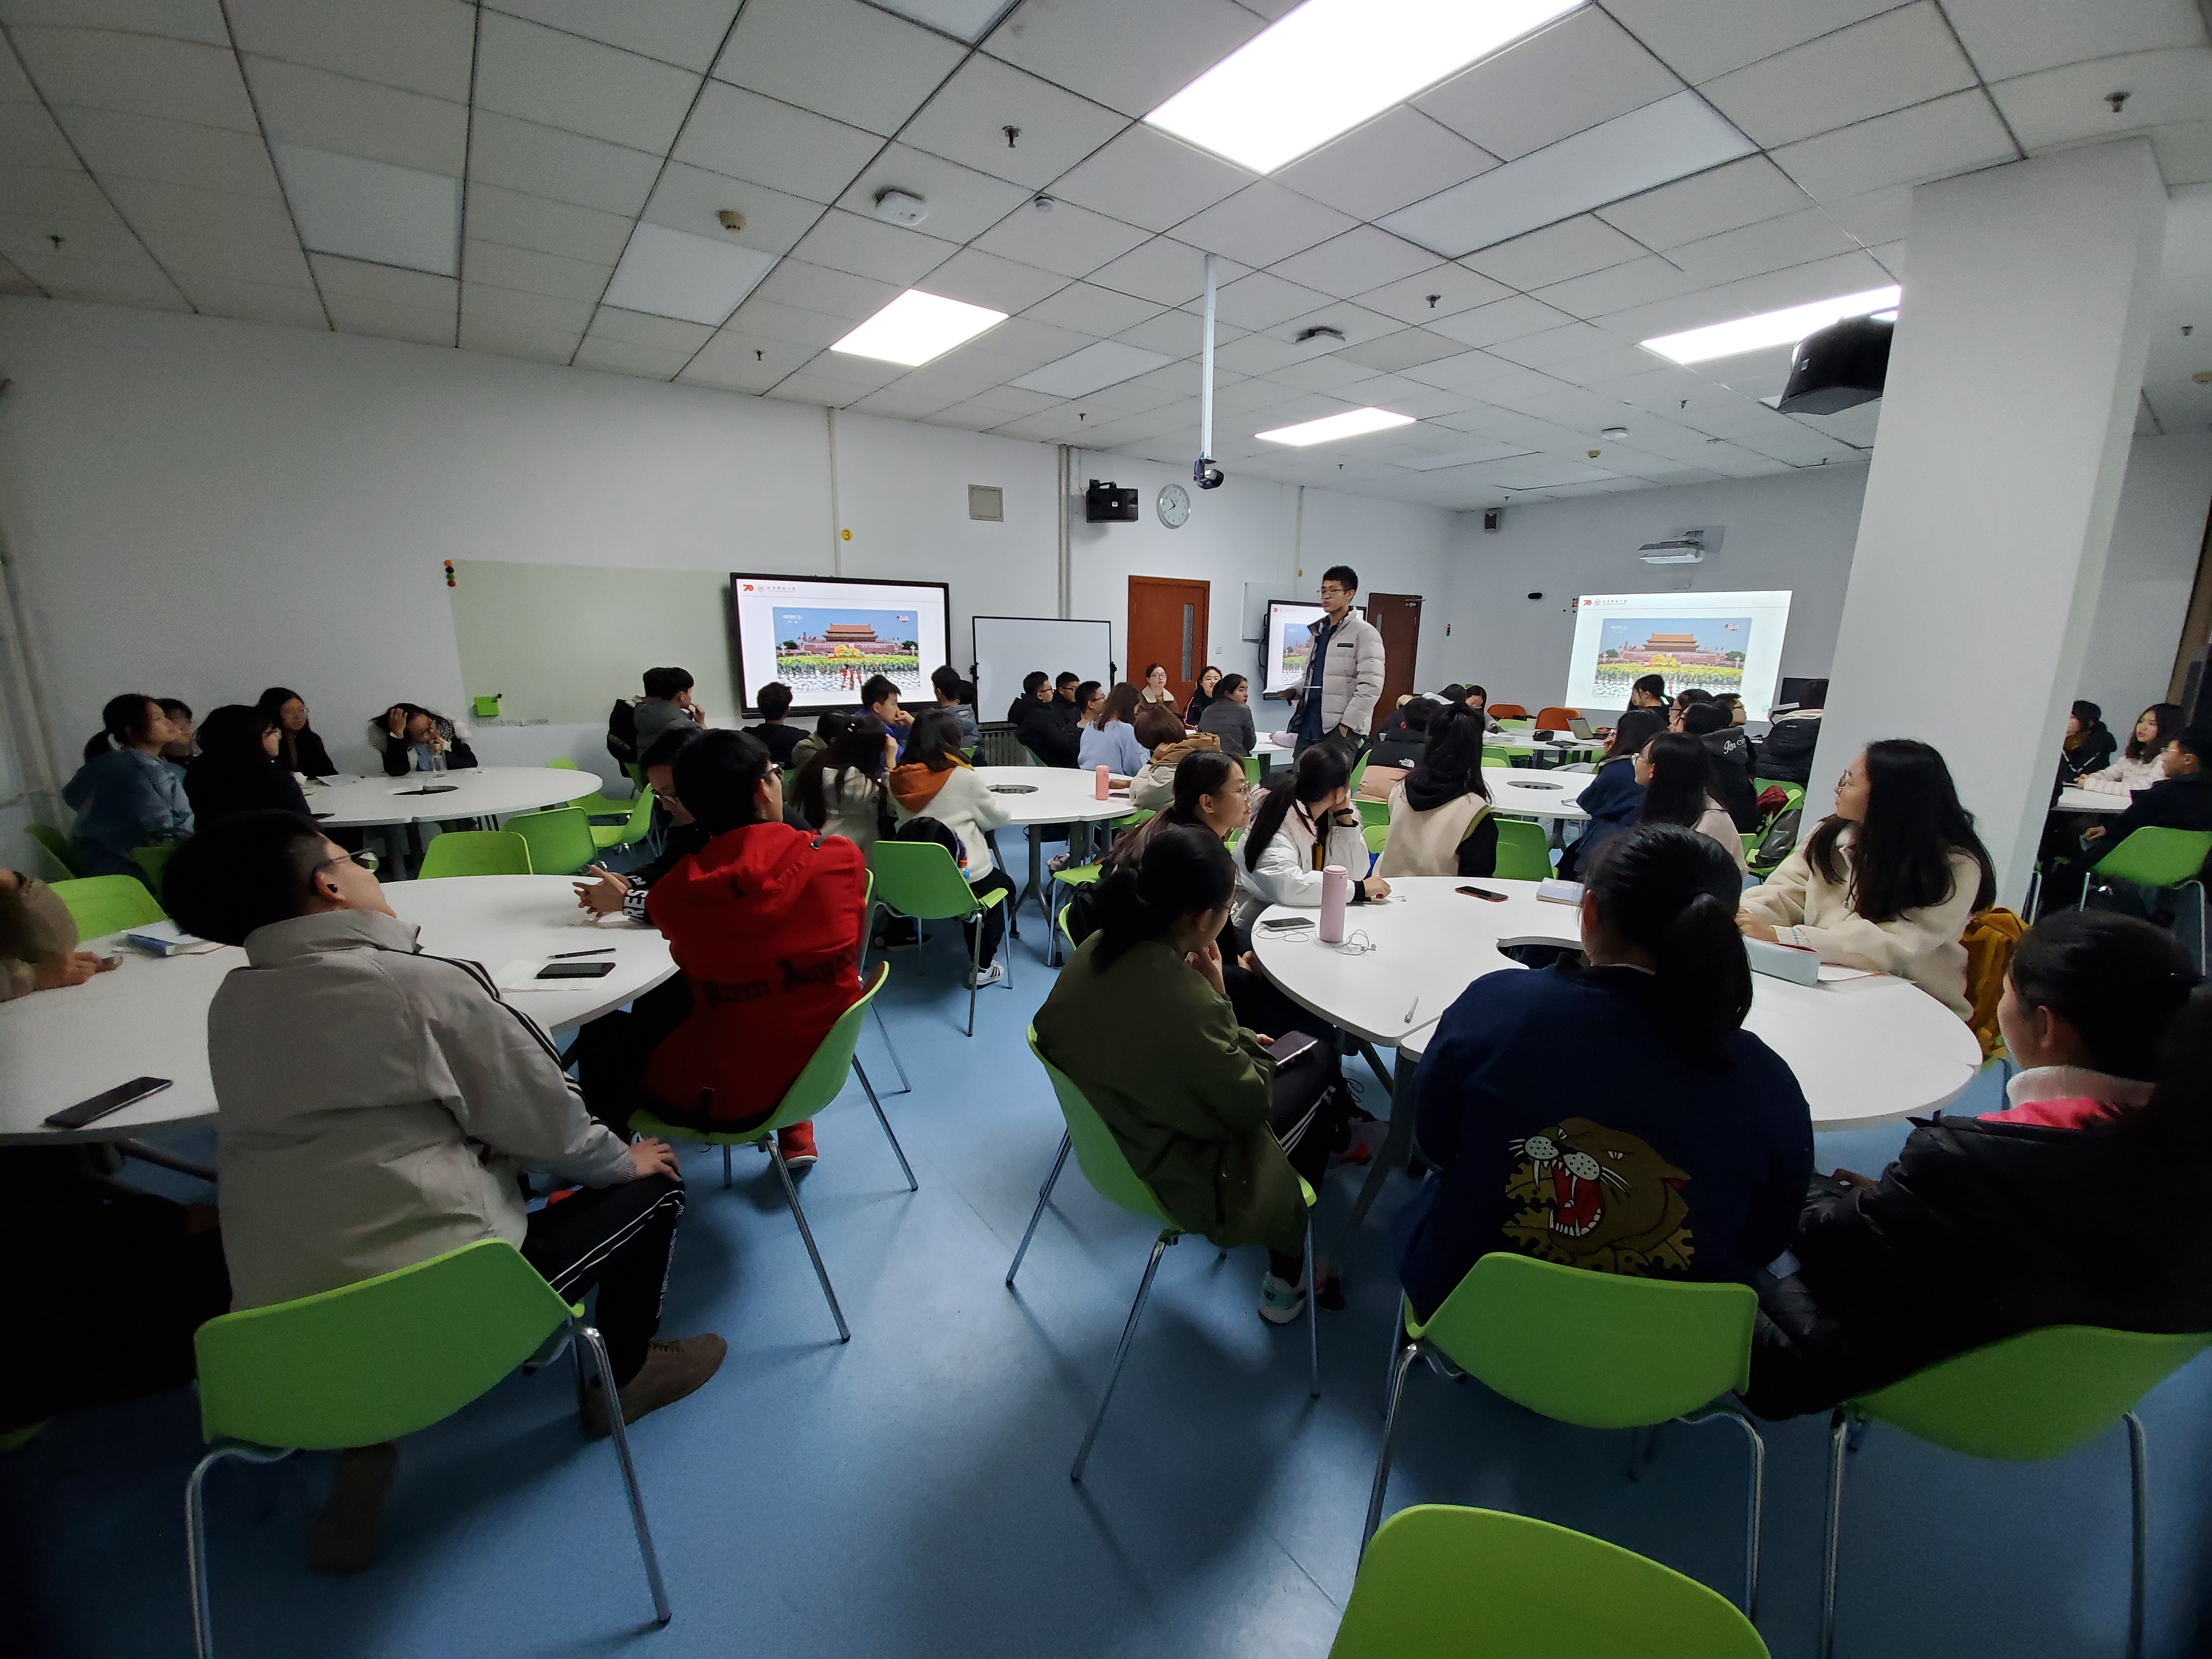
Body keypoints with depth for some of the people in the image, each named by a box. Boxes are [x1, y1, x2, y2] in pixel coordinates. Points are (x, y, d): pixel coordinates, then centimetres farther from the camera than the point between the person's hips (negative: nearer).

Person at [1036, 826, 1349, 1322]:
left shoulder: (1095, 951, -13)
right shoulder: (1189, 1002, -37)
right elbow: (1252, 1105, -19)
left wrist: (1240, 1040, 4)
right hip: (1181, 1176, -7)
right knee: (1319, 1065, 12)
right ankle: (1286, 1279, 27)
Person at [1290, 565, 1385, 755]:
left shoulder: (1364, 633, -4)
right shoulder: (1318, 631, 19)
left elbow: (1370, 686, -12)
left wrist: (1347, 724, -16)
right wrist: (1294, 691, 10)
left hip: (1340, 728, -7)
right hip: (1308, 727, 7)